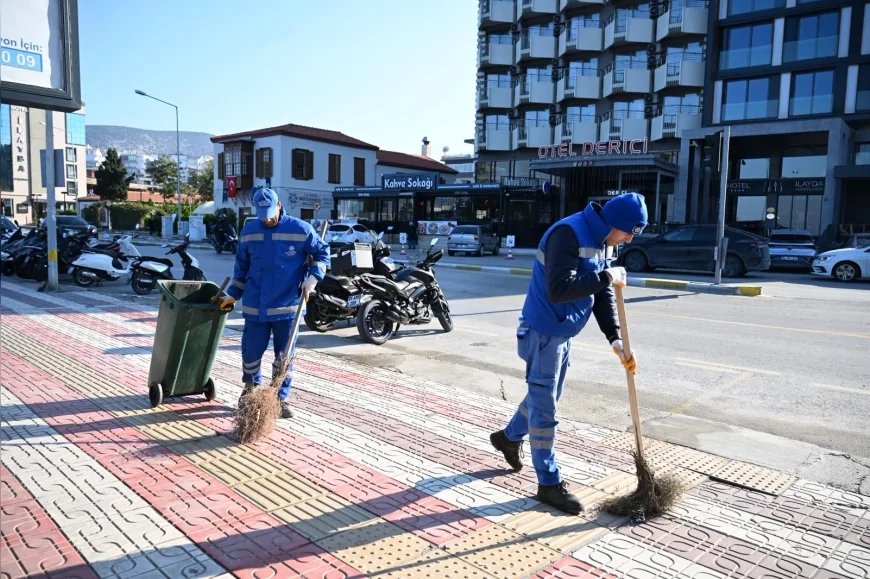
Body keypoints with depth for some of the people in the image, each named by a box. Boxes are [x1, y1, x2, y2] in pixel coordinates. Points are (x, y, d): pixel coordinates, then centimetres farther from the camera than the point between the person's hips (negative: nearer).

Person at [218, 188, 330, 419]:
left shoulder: (300, 229, -7)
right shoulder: (249, 231, 3)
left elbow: (323, 253, 1)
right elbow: (241, 266, 14)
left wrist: (312, 279, -12)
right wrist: (233, 294, 15)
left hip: (287, 306, -2)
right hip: (255, 306, 2)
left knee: (284, 356, 6)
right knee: (251, 351, 9)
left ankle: (281, 398, 21)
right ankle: (250, 386, 37)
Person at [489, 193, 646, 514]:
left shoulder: (603, 242, 6)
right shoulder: (568, 234, -24)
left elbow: (603, 295, 6)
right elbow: (558, 289, -34)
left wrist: (615, 339, -5)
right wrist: (606, 277, -26)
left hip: (563, 333, 9)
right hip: (543, 333, -9)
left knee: (545, 397, 23)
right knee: (544, 407, 1)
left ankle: (509, 437, 47)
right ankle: (549, 483, 13)